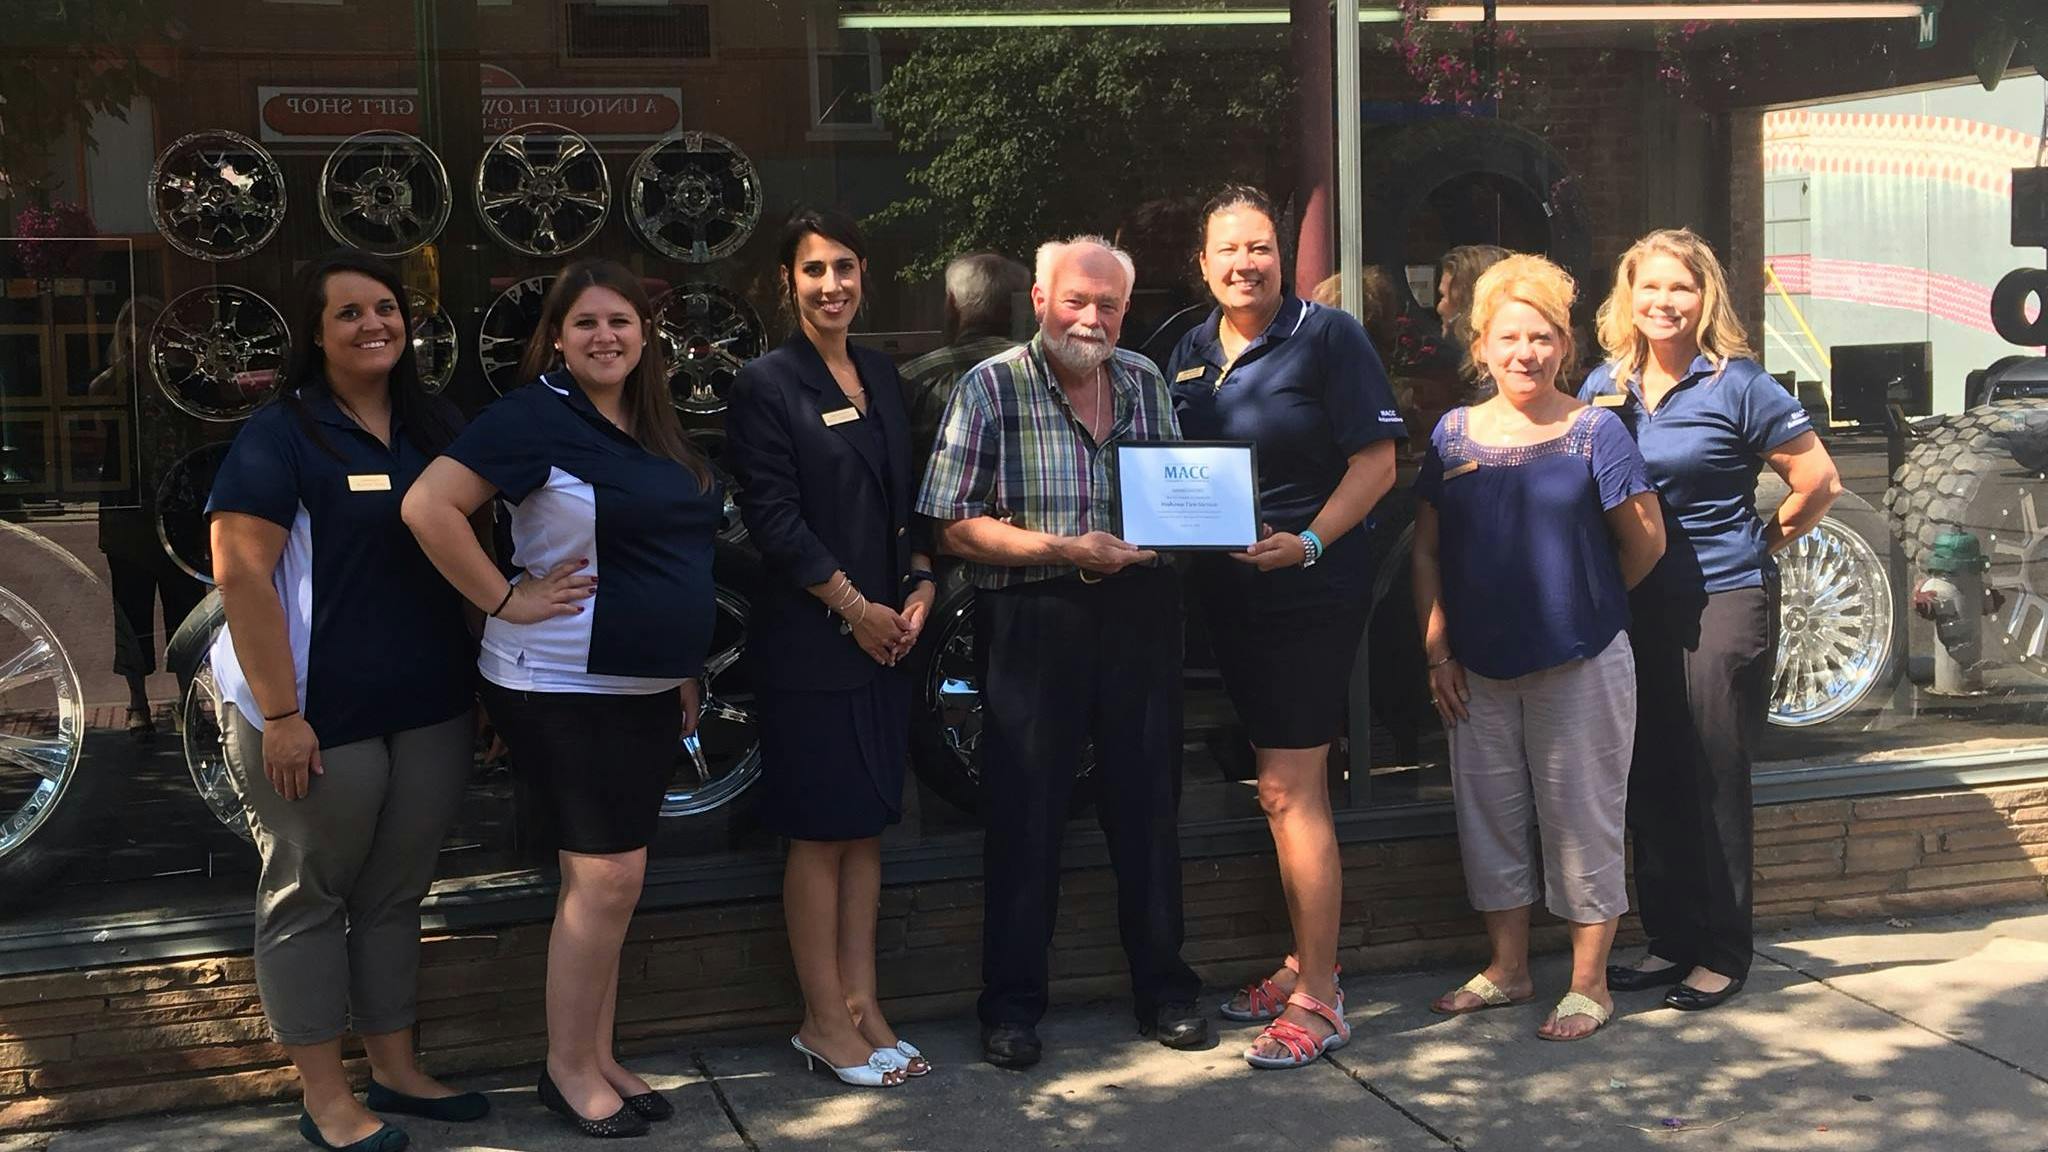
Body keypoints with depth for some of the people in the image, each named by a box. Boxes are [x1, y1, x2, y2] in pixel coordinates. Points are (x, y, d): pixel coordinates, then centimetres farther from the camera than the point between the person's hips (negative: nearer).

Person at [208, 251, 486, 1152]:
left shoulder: (438, 428, 9)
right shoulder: (279, 437, -8)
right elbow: (241, 575, -15)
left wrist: (489, 681, 12)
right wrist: (280, 712, -19)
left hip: (429, 710, 6)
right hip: (320, 715, -6)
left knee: (395, 896, 15)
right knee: (309, 899, 6)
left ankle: (396, 1071, 28)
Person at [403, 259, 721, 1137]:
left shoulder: (655, 427, 11)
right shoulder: (535, 415, -13)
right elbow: (428, 507, -22)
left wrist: (685, 668, 18)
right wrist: (506, 600, -19)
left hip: (647, 690, 8)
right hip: (562, 689, -8)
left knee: (611, 879, 13)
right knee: (607, 877, -6)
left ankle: (599, 1057, 24)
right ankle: (567, 1067, 10)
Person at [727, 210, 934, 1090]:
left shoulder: (881, 378, 14)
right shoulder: (766, 385, -6)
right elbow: (774, 518, -12)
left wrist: (920, 585, 1)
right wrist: (854, 606, -12)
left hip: (885, 633, 7)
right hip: (809, 641, -6)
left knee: (866, 826, 10)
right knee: (820, 832, -1)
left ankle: (860, 1007, 17)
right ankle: (825, 1021, 8)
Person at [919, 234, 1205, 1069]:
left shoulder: (1146, 381, 12)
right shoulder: (990, 389, -2)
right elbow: (956, 529, -7)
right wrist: (1064, 549, -17)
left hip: (1138, 615, 4)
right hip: (1032, 621, -4)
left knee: (1148, 803, 9)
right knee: (1025, 812, 1)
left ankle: (1163, 987, 22)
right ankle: (1011, 1004, 13)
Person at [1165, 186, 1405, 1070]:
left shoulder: (1327, 337, -7)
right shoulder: (1188, 353, 12)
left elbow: (1377, 460, -10)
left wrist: (1309, 542, -21)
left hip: (1310, 590, -7)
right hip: (1228, 592, 7)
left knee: (1289, 789, -8)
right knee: (1284, 785, 15)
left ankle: (1319, 1000, 0)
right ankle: (1303, 963, 26)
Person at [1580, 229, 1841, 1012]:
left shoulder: (1736, 385, -7)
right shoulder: (1604, 387, 7)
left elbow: (1819, 481, -4)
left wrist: (1767, 540, 4)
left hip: (1723, 601, -5)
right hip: (1633, 604, 5)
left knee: (1716, 779, 1)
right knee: (1650, 778, 9)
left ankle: (1723, 953, 11)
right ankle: (1669, 939, 22)